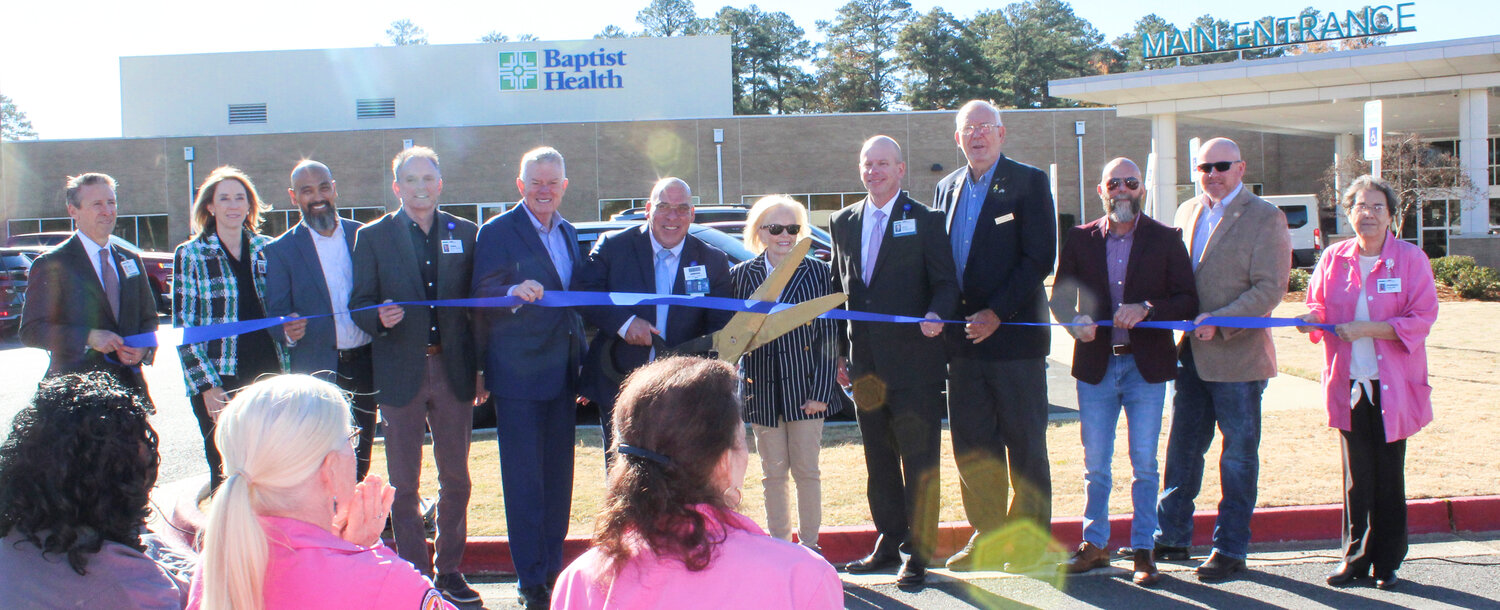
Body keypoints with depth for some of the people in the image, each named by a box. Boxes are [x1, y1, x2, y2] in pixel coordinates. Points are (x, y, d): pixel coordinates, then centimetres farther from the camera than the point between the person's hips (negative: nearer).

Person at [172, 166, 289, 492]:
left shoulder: (266, 250, 9)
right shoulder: (190, 255, 0)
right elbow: (183, 326, -3)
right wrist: (205, 386, -10)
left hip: (267, 375, 3)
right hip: (218, 383, -3)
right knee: (225, 472, 1)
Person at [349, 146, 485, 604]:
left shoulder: (465, 234, 7)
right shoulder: (373, 236, 2)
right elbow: (360, 304, 1)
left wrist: (481, 370, 4)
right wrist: (380, 318, -22)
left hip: (453, 370, 2)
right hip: (400, 372, -2)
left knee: (456, 479, 10)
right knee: (403, 484, 5)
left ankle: (449, 571, 23)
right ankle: (414, 575, 16)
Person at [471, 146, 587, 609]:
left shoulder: (569, 233, 14)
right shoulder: (497, 233, -6)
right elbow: (480, 298, -11)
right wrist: (513, 292, -32)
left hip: (560, 374, 6)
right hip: (518, 377, -6)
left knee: (558, 478, 12)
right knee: (524, 482, -2)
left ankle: (553, 570, 24)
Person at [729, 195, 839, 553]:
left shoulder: (817, 272, 1)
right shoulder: (742, 276, 4)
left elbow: (828, 335, -1)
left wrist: (820, 390, -8)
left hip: (805, 386, -1)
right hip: (763, 389, 1)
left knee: (807, 470, 6)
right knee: (773, 473, 9)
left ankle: (809, 546, 17)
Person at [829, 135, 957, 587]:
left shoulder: (924, 221, -1)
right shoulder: (843, 222, 13)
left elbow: (946, 283, -3)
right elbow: (839, 290, 16)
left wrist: (936, 314, -25)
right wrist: (840, 354, 11)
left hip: (913, 363, -5)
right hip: (865, 364, 5)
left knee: (918, 461, 0)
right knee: (878, 460, 14)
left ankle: (917, 553, 9)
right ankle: (889, 543, 28)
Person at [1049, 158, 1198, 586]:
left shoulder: (1166, 239, 1)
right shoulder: (1080, 238, 5)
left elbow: (1188, 301, -2)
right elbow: (1060, 296, 8)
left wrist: (1146, 309, -19)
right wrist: (1076, 321, -13)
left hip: (1146, 365, -1)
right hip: (1096, 364, 2)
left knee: (1144, 463, 3)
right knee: (1095, 463, 8)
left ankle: (1143, 551, 14)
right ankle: (1095, 543, 22)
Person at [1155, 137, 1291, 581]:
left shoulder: (1265, 218, -7)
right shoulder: (1187, 212, 12)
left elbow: (1270, 288, -14)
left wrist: (1219, 321, -22)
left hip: (1238, 356, -6)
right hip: (1192, 352, 6)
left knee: (1238, 454, 4)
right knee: (1182, 447, 13)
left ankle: (1231, 549, 14)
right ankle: (1171, 537, 25)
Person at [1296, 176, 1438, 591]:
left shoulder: (1411, 259, -3)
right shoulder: (1333, 259, 6)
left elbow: (1421, 319, -9)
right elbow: (1319, 307, 17)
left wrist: (1366, 328, -18)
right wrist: (1313, 318, -7)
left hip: (1393, 384, -2)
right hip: (1349, 383, 2)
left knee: (1388, 475, 5)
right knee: (1356, 475, 6)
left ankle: (1387, 563, 16)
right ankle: (1356, 558, 16)